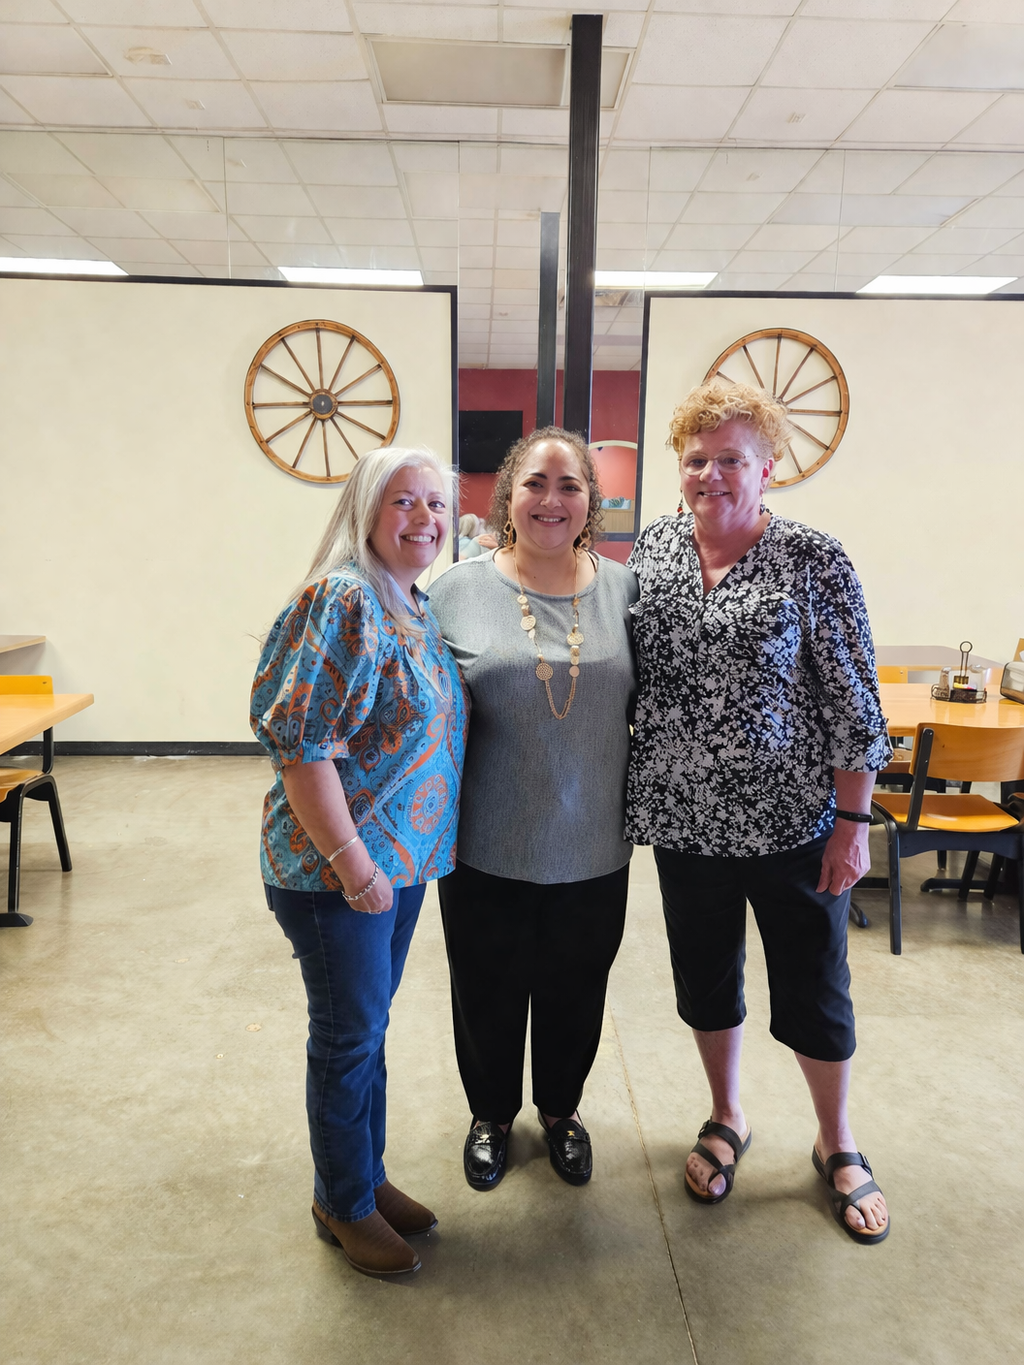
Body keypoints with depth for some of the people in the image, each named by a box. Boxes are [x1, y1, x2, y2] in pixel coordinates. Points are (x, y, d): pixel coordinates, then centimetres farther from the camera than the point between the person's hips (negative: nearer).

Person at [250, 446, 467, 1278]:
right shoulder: (343, 601, -19)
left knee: (368, 1024, 21)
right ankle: (343, 1205, 31)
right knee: (350, 1036, 8)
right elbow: (302, 742, -24)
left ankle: (368, 1176, 40)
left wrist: (405, 853, 14)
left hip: (402, 858, 8)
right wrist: (352, 861, -22)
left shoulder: (416, 605, 8)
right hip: (336, 867, -8)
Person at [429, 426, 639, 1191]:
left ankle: (561, 1108, 47)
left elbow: (649, 707, 6)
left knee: (575, 992, 19)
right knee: (489, 991, 17)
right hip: (488, 850, -1)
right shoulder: (459, 590, -6)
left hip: (594, 852, 2)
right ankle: (492, 1113, 45)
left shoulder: (624, 589, -1)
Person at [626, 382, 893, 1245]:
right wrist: (637, 796, 6)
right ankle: (727, 1120, 42)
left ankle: (837, 1144, 37)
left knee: (815, 988, 12)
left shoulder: (814, 561, -9)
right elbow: (626, 672, 9)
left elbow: (854, 702, -8)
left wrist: (852, 822, -10)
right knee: (705, 977, 17)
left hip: (794, 821, -3)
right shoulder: (653, 546, 1)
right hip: (685, 818, 3)